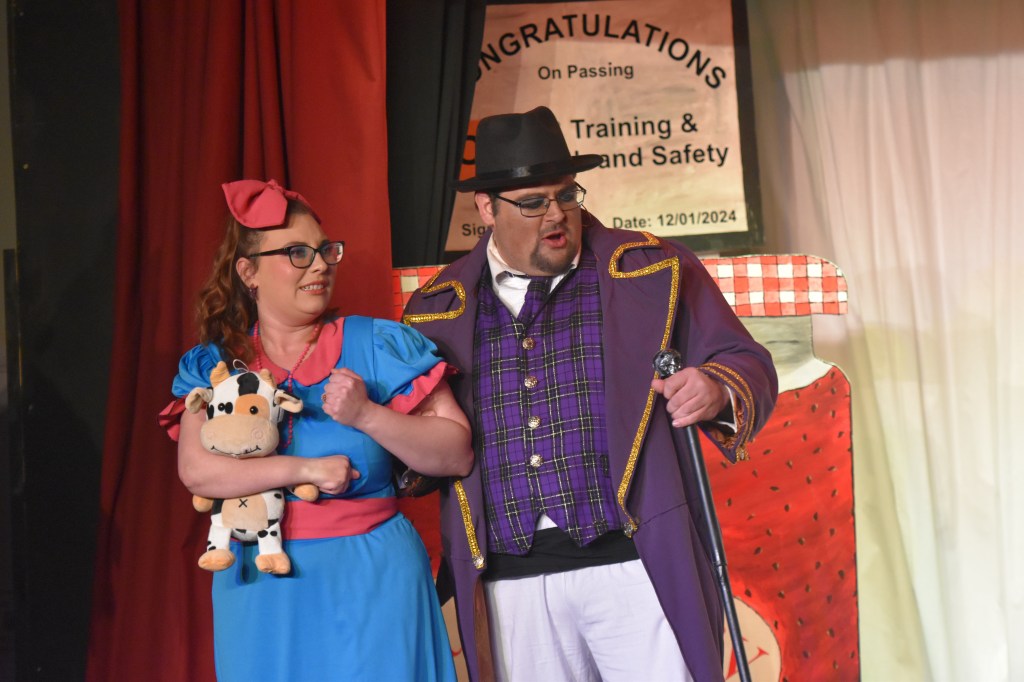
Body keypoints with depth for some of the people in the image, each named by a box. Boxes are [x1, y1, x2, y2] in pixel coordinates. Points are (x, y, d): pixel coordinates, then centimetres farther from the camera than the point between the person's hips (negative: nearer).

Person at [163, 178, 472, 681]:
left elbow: (458, 455, -4)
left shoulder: (379, 346, 1)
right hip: (259, 587, 2)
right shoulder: (213, 365, 6)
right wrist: (306, 469, -15)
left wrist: (367, 416, -16)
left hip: (370, 582, -1)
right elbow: (196, 470, -9)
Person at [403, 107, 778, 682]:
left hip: (635, 564, -2)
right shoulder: (437, 310, 10)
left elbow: (747, 364, 5)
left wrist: (717, 390, -17)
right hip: (509, 583, 2)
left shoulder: (652, 272, 5)